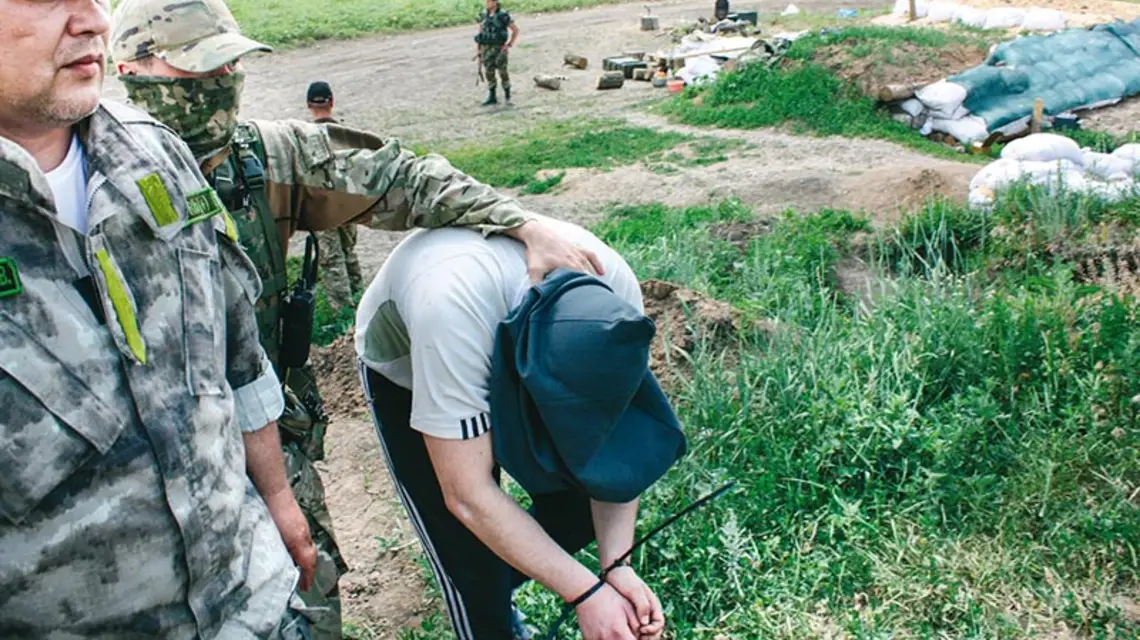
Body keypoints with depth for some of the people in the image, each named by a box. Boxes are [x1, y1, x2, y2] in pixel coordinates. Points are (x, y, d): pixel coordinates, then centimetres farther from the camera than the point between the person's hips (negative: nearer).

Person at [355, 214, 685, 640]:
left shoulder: (616, 287, -30)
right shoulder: (451, 308, -45)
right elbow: (467, 496, -39)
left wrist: (617, 566, -28)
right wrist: (585, 592, -35)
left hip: (513, 354, 4)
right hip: (403, 370, -3)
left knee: (580, 506, -3)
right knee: (473, 565, -7)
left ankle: (495, 589, 25)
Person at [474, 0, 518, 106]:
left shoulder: (503, 16, -10)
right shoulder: (483, 16, 5)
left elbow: (516, 30, -5)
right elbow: (479, 34, 10)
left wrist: (509, 45, -12)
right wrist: (478, 50, 4)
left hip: (500, 49, -4)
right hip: (487, 49, 4)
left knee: (502, 72, -3)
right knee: (489, 73, 2)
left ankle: (507, 91, 21)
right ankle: (492, 98, 7)